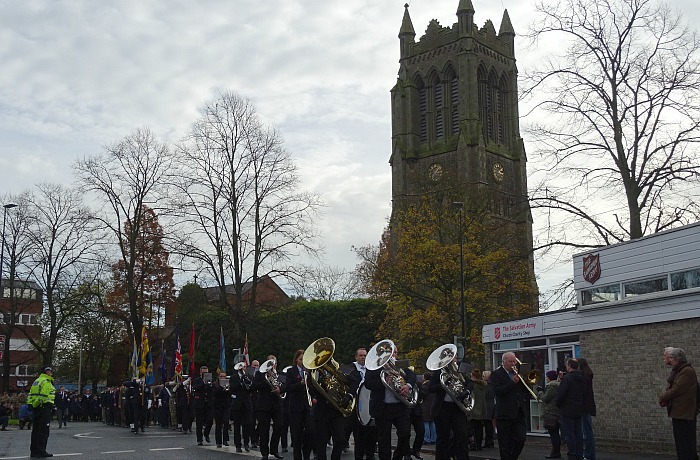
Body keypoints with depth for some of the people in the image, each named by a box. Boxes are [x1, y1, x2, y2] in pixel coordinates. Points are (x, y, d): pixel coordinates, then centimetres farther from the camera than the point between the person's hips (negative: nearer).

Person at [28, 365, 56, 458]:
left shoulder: (36, 381, 19)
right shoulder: (46, 382, -11)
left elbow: (31, 394, 17)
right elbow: (45, 396, -21)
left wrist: (31, 405, 17)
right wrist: (51, 407, -18)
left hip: (35, 408, 9)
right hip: (44, 407, -9)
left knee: (35, 430, 13)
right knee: (44, 430, -5)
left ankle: (33, 451, 18)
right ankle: (41, 451, -5)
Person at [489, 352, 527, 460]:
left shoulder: (515, 373, 14)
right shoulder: (496, 374, -4)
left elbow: (525, 389, 13)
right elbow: (498, 391, -17)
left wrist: (520, 377, -3)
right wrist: (513, 382, -22)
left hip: (519, 413, 5)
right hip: (504, 414, -5)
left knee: (520, 439, 1)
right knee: (505, 444, 2)